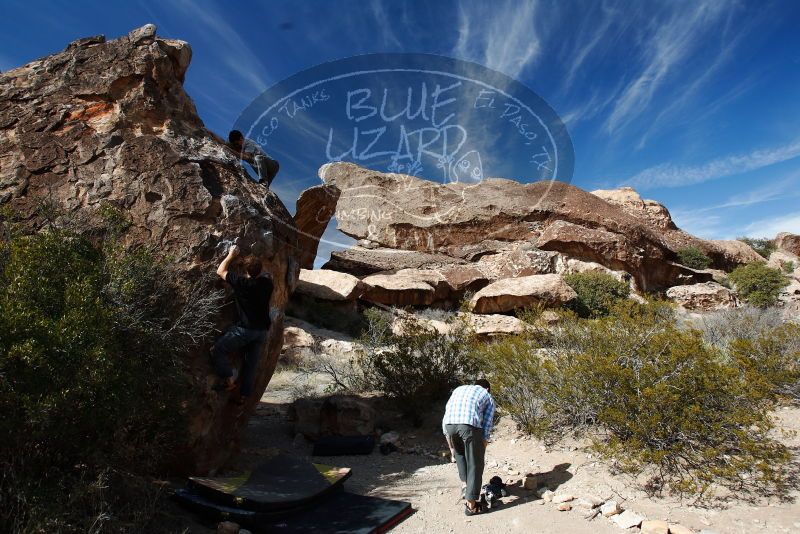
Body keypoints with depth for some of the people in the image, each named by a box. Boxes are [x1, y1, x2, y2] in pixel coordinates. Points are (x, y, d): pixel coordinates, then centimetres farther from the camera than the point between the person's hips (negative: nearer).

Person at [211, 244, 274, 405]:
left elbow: (220, 271, 2)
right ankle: (244, 395, 24)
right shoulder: (267, 283, -3)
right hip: (263, 330, 6)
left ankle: (230, 380, 1)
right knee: (251, 364, 16)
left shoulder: (241, 283, -14)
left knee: (217, 351, 5)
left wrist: (231, 255, 12)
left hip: (245, 329, -6)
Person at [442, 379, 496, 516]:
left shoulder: (459, 389, 34)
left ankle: (465, 483, 29)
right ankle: (471, 505, 17)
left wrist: (452, 450, 32)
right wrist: (482, 448, 23)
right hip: (470, 425, -3)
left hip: (449, 424, 3)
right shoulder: (489, 398, 27)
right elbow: (487, 425, 17)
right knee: (474, 465, 13)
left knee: (459, 453, 33)